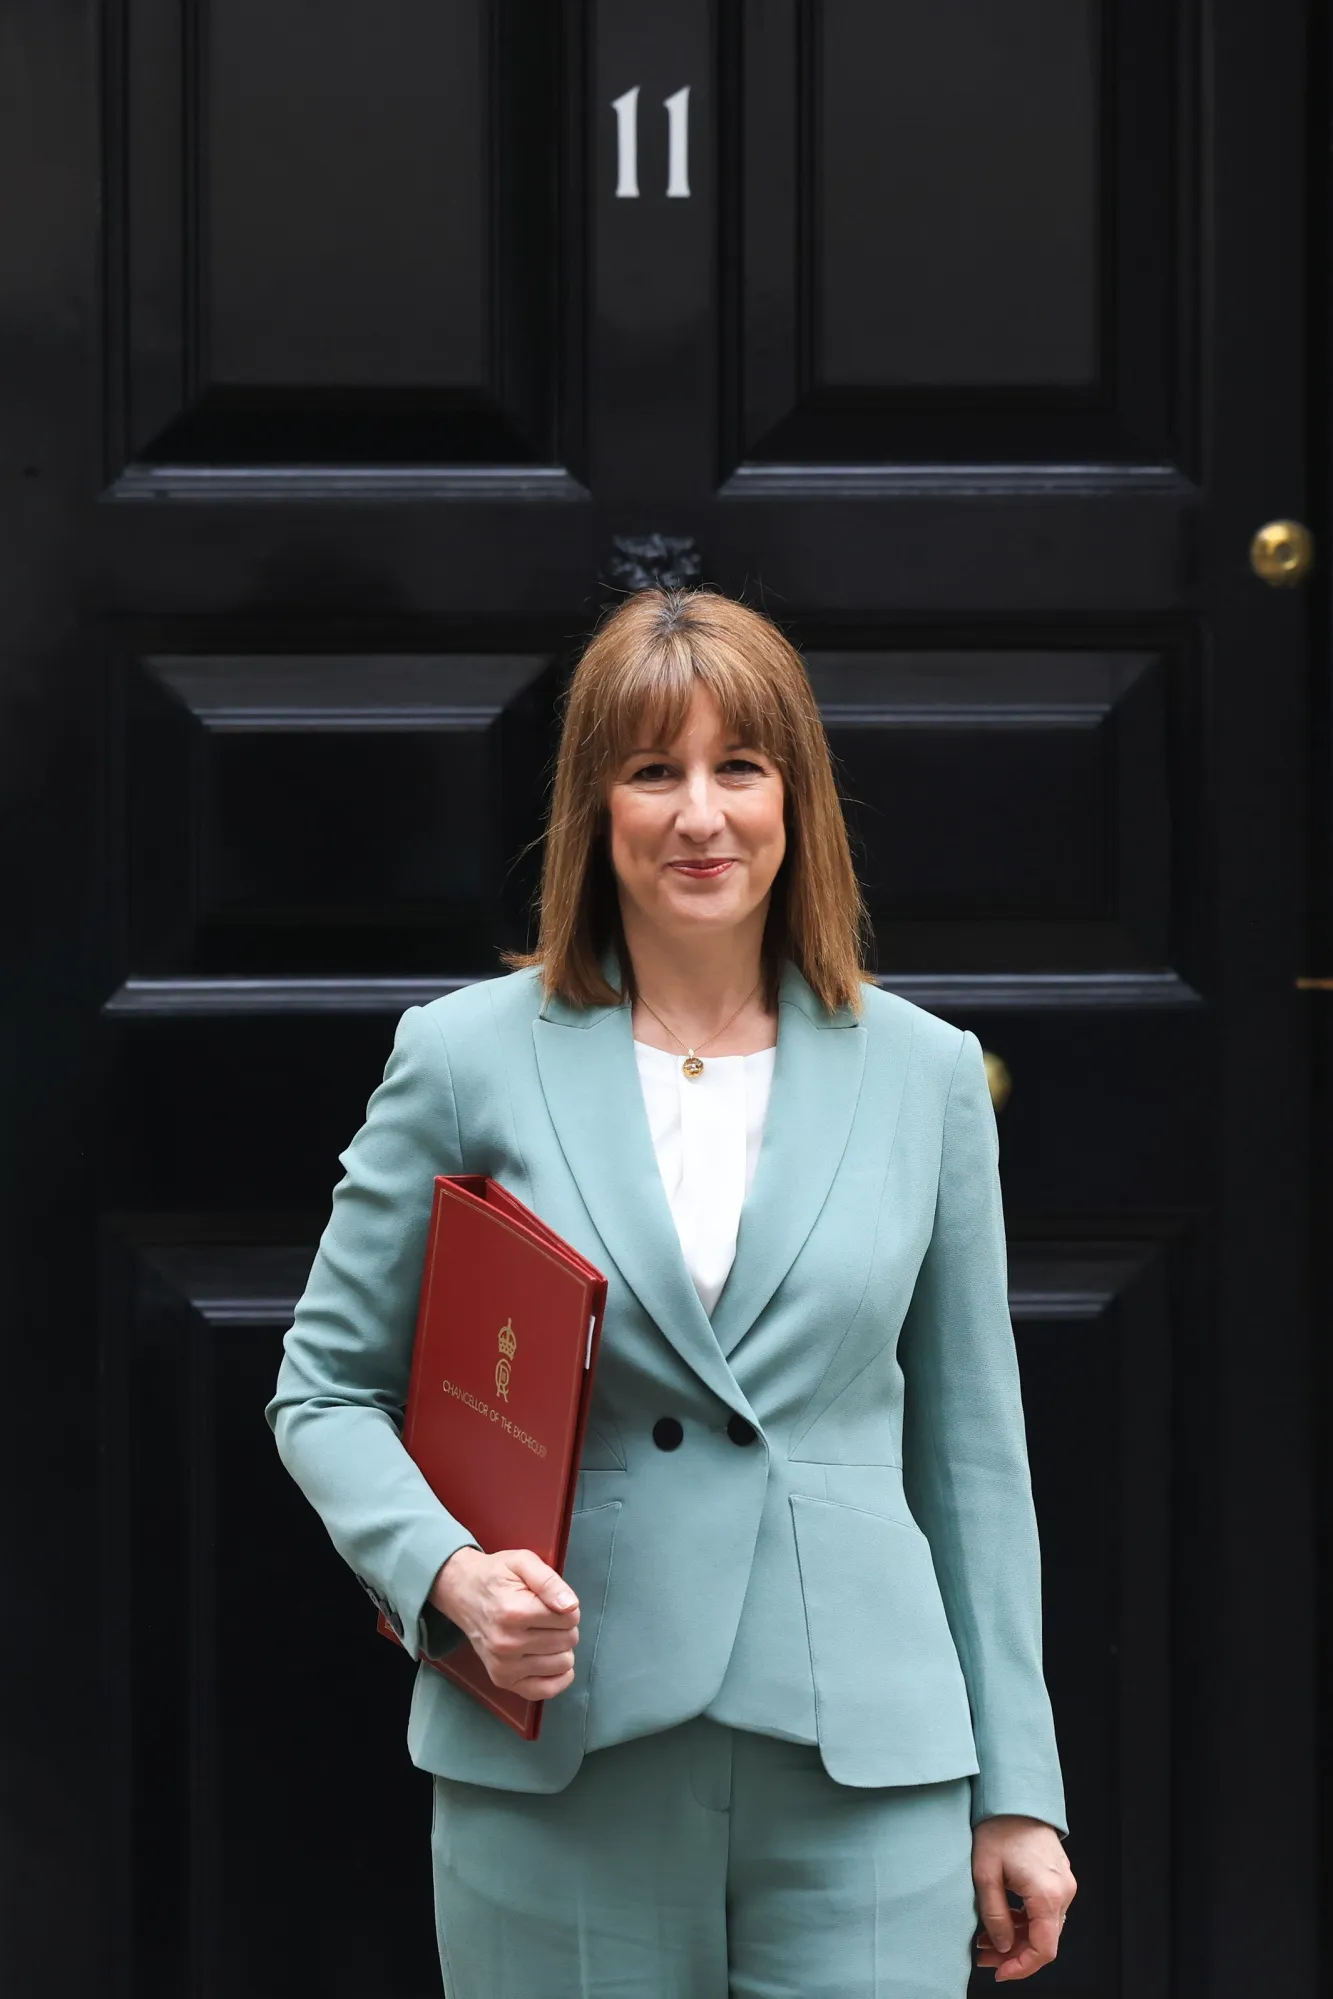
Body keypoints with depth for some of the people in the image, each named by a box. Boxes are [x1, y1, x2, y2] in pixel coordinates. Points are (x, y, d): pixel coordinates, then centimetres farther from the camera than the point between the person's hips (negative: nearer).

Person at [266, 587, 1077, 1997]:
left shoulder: (924, 1073, 7)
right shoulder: (468, 1059, 2)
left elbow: (969, 1446, 11)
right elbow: (327, 1390, 7)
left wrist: (1017, 1791, 9)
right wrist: (444, 1570, -13)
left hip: (863, 1773, 1)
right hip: (558, 1773, -1)